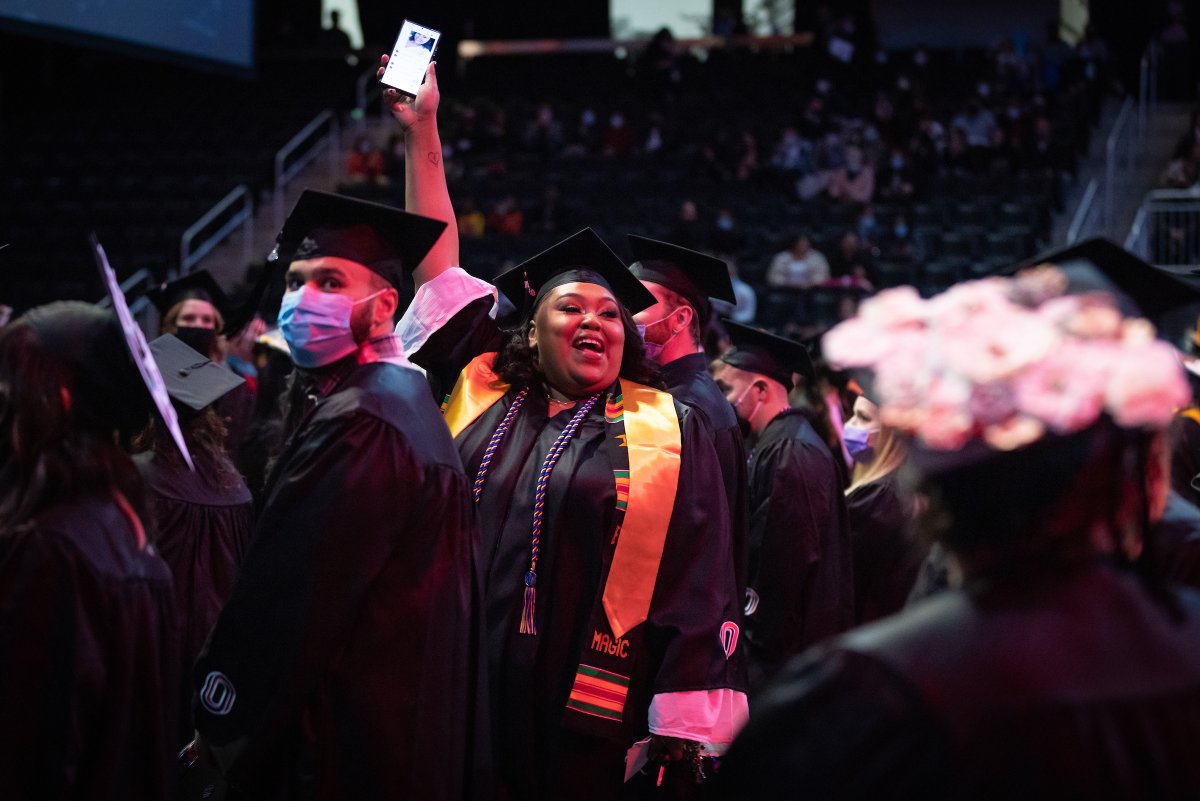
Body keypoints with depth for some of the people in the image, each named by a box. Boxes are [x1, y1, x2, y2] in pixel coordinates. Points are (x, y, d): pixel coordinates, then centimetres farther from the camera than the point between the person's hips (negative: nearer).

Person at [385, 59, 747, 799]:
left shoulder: (670, 431, 2)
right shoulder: (482, 392, 10)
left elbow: (698, 586, -3)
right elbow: (436, 265, 15)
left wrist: (682, 737, -10)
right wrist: (422, 131, 14)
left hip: (595, 735, -3)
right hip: (461, 712, 3)